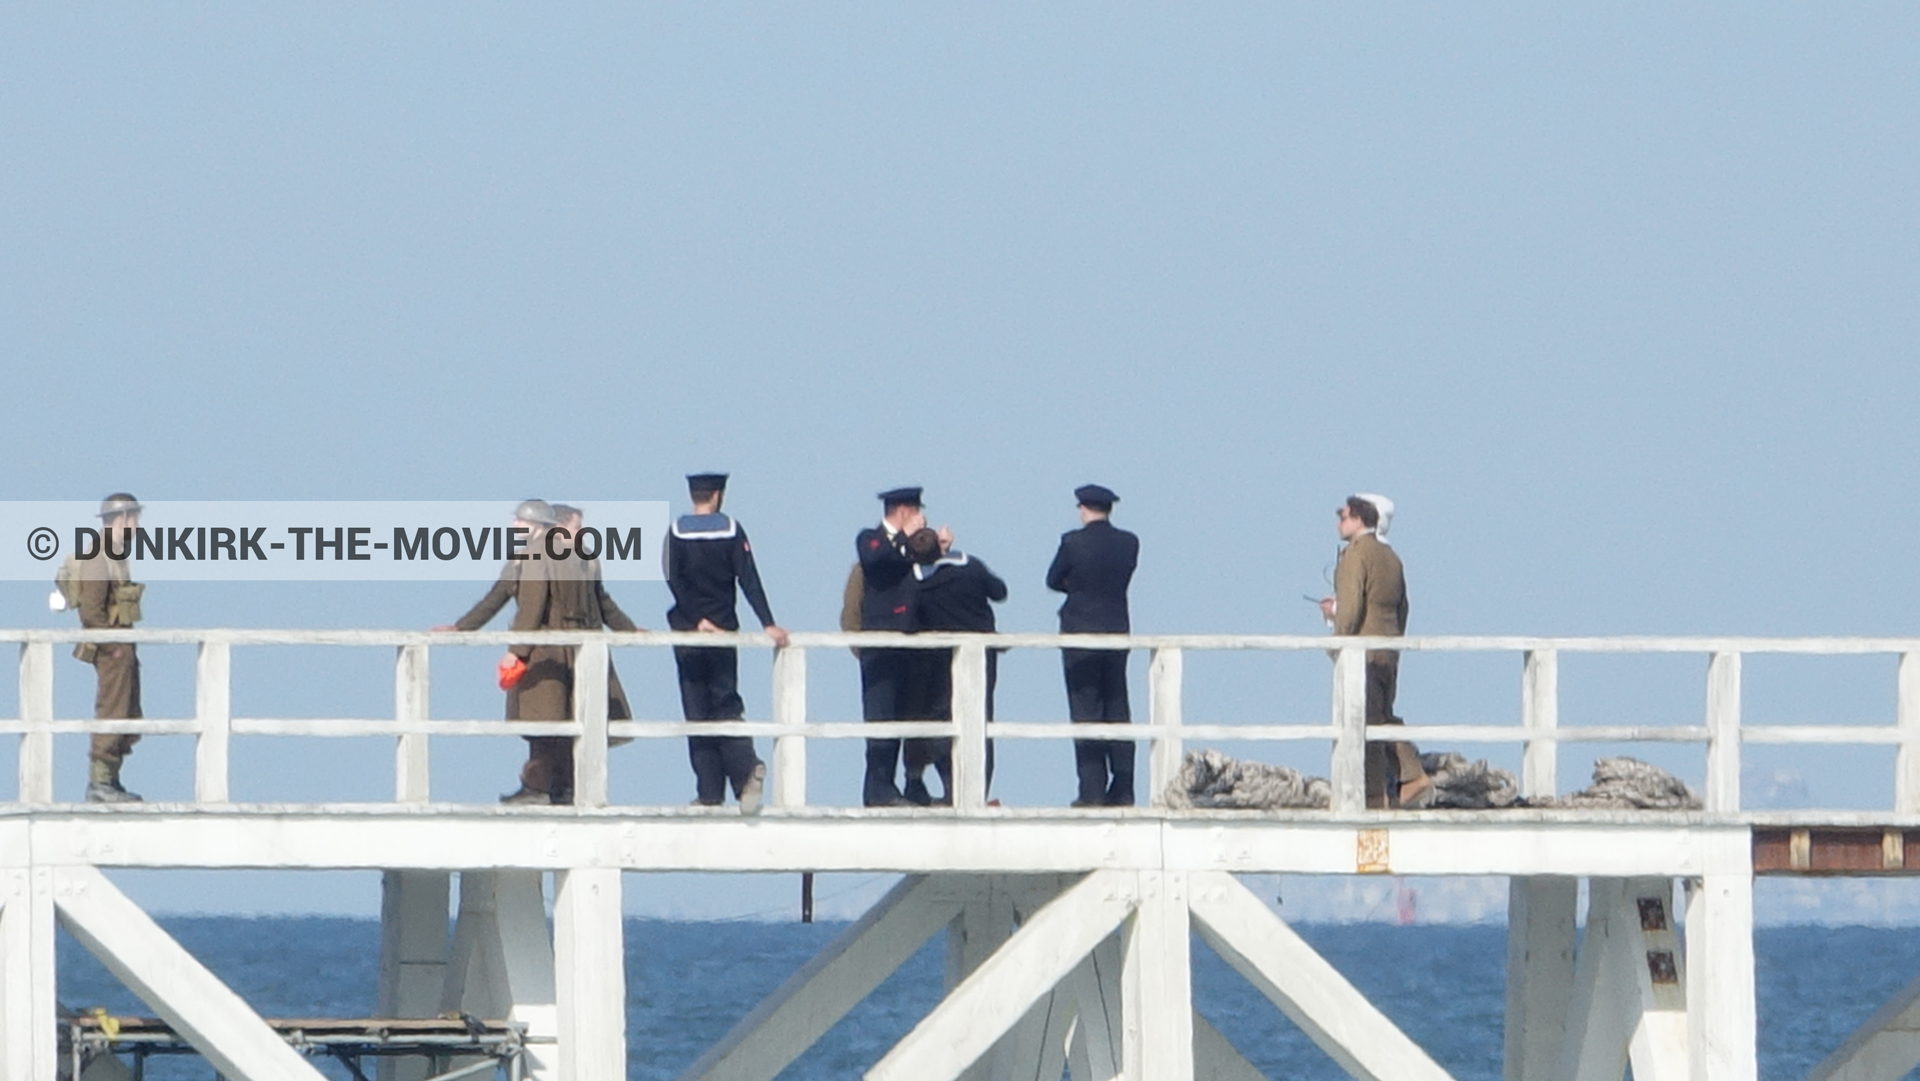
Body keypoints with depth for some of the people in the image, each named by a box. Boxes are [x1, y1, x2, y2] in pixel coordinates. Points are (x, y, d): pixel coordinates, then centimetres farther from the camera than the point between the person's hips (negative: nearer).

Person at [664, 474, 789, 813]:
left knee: (697, 711, 3)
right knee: (726, 703, 7)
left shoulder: (677, 533, -1)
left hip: (688, 632, -1)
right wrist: (768, 624, -10)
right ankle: (746, 768, -19)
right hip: (725, 628, 1)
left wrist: (698, 620, -9)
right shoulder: (731, 531, 0)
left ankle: (709, 792, -2)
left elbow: (674, 581, -10)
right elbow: (749, 580, -7)